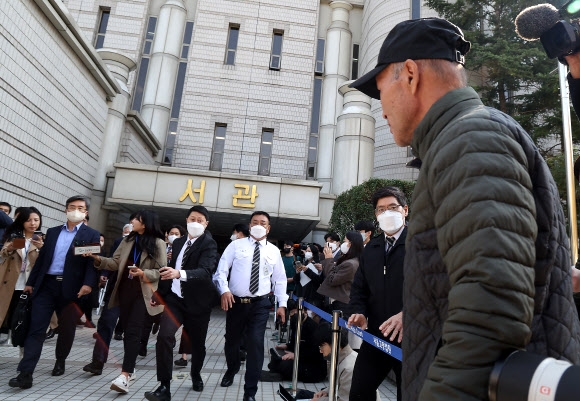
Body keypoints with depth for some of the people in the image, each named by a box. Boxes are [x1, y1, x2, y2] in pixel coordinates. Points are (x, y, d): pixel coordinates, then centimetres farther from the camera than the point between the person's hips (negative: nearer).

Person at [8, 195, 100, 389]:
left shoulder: (92, 235, 1)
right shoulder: (52, 232, 14)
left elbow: (93, 262, -8)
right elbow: (41, 258, 14)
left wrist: (88, 284, -21)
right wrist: (30, 282, 10)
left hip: (71, 288, -2)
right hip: (46, 285, 3)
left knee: (67, 329, 10)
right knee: (36, 328, -2)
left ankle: (60, 362, 32)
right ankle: (25, 373, -1)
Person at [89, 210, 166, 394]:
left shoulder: (157, 243, -7)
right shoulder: (128, 240, 11)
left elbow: (162, 271, -10)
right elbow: (116, 263, 5)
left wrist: (144, 273, -24)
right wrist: (99, 259, -10)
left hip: (142, 292, -6)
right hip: (125, 290, 6)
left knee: (133, 331, -11)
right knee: (127, 329, 11)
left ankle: (125, 375, -13)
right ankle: (130, 368, 24)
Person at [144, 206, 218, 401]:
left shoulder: (209, 243, -13)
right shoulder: (178, 242, 7)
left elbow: (206, 270, -29)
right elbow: (170, 268, 15)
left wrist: (180, 273, -45)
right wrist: (159, 293, 12)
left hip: (197, 301, -3)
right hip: (175, 298, 4)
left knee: (198, 343, 11)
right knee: (164, 336, -17)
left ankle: (196, 375, 40)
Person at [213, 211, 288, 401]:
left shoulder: (274, 251, 5)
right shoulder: (236, 245, -1)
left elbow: (280, 279, 9)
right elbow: (221, 270, -4)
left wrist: (282, 304, 3)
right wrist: (224, 290, -21)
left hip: (260, 304, 0)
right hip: (236, 302, 1)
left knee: (256, 344, -7)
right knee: (231, 340, 17)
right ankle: (231, 370, 50)